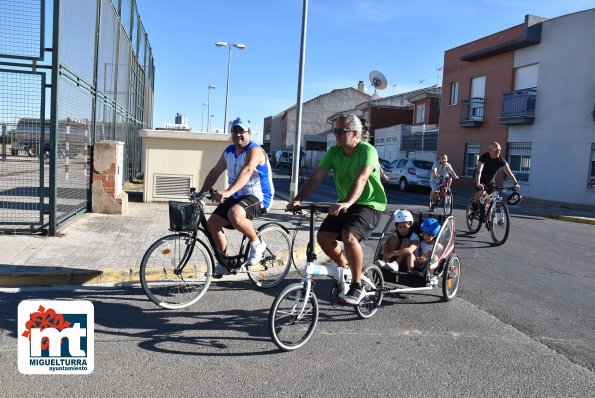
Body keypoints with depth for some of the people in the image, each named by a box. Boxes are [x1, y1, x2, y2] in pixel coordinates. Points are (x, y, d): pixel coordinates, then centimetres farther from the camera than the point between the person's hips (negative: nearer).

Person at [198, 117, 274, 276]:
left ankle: (257, 244, -10)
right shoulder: (229, 151, 7)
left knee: (235, 214, -36)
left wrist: (228, 192, -48)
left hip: (258, 197, -8)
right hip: (237, 197, 8)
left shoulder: (254, 150, -17)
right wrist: (201, 193, -1)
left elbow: (246, 171, -34)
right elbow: (215, 172, 10)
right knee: (213, 222, -5)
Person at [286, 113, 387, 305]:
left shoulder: (367, 150, -19)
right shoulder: (333, 152, -1)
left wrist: (347, 203, -51)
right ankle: (345, 268, 19)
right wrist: (297, 200, -21)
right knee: (323, 236, -8)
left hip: (369, 203, -6)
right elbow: (316, 178, -9)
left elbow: (360, 180, -35)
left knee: (348, 235, -30)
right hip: (345, 204, 7)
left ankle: (357, 286, -13)